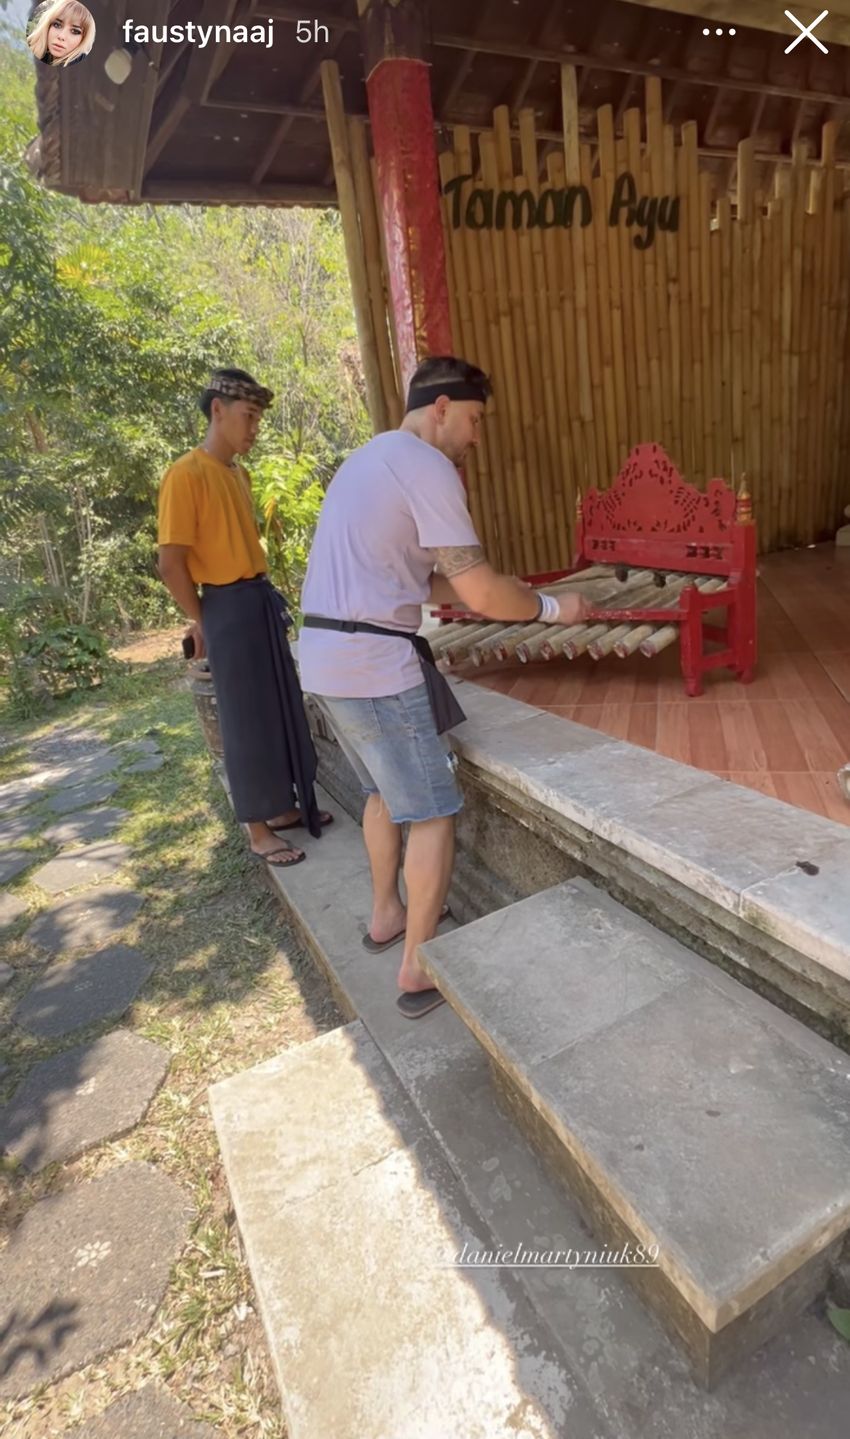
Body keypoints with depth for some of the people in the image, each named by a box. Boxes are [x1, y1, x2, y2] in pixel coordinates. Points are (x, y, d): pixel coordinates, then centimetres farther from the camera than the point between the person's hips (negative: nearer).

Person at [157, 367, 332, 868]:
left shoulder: (239, 473, 13)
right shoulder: (186, 475, -13)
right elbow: (172, 563, -15)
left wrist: (265, 594, 12)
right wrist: (202, 622, -7)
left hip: (263, 600, 9)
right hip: (229, 608, -8)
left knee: (284, 709, 14)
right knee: (247, 720, 0)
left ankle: (285, 806, 30)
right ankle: (259, 830, 14)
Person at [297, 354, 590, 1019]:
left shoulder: (369, 458, 20)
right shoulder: (426, 466, -10)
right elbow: (480, 594, -16)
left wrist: (502, 591, 17)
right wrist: (551, 607, 2)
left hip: (326, 658, 10)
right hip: (377, 665, -10)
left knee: (385, 790, 23)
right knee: (433, 813, 1)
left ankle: (387, 916, 39)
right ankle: (418, 973, 11)